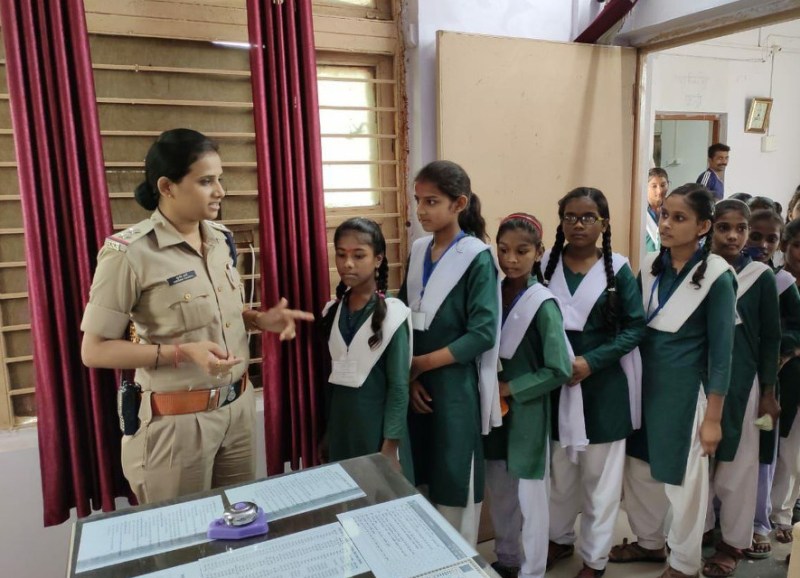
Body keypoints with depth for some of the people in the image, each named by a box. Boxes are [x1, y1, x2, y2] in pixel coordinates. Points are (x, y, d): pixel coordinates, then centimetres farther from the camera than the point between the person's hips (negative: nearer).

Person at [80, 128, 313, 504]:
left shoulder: (221, 238, 3)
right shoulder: (129, 253, -17)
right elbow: (94, 350, -12)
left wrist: (260, 320, -4)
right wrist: (182, 353, -23)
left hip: (238, 405, 6)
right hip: (178, 419, -6)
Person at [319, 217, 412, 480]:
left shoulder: (391, 315, -14)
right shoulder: (333, 312, 2)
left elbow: (399, 386, -12)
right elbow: (331, 377, 8)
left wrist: (390, 446, -12)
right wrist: (327, 432, 12)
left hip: (377, 426, -5)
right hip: (339, 424, 5)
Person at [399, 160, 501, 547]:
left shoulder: (477, 258, -11)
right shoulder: (418, 251, 6)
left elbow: (483, 334, -17)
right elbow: (404, 316, 8)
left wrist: (422, 363, -13)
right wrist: (409, 374, -4)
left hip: (456, 384, -5)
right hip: (416, 383, 5)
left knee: (455, 481, 8)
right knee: (421, 477, 16)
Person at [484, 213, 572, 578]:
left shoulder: (543, 305, -16)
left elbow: (559, 370, -18)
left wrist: (510, 389, -16)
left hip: (527, 411, -6)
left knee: (529, 496, 8)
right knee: (498, 489, 19)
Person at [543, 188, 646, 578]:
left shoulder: (618, 269, -5)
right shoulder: (546, 265, 1)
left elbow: (635, 327, -7)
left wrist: (591, 361, -18)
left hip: (603, 384, -2)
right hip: (557, 381, 2)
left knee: (599, 473, 9)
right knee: (560, 468, 16)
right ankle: (560, 538, 37)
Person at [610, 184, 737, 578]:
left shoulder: (717, 276, -14)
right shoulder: (650, 266, 0)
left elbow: (721, 352, -11)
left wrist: (713, 417, -10)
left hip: (684, 391, -5)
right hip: (644, 384, 5)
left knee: (683, 480, 10)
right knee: (639, 469, 17)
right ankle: (649, 542, 40)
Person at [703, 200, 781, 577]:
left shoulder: (760, 276, -5)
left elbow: (771, 338, -2)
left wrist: (768, 392, -3)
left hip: (741, 381, -2)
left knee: (737, 463, 9)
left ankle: (734, 541, 25)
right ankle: (702, 526, 32)